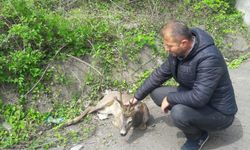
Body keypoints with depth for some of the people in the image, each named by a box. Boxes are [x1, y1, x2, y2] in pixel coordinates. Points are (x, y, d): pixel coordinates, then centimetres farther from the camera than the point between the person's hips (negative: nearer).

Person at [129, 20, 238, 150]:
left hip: (219, 112, -8)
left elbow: (199, 98, -37)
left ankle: (198, 136, 1)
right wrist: (138, 96, 4)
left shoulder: (209, 59, -34)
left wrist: (170, 98, -22)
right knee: (155, 92, 0)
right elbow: (160, 74, 2)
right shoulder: (178, 51, -9)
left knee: (178, 112, -34)